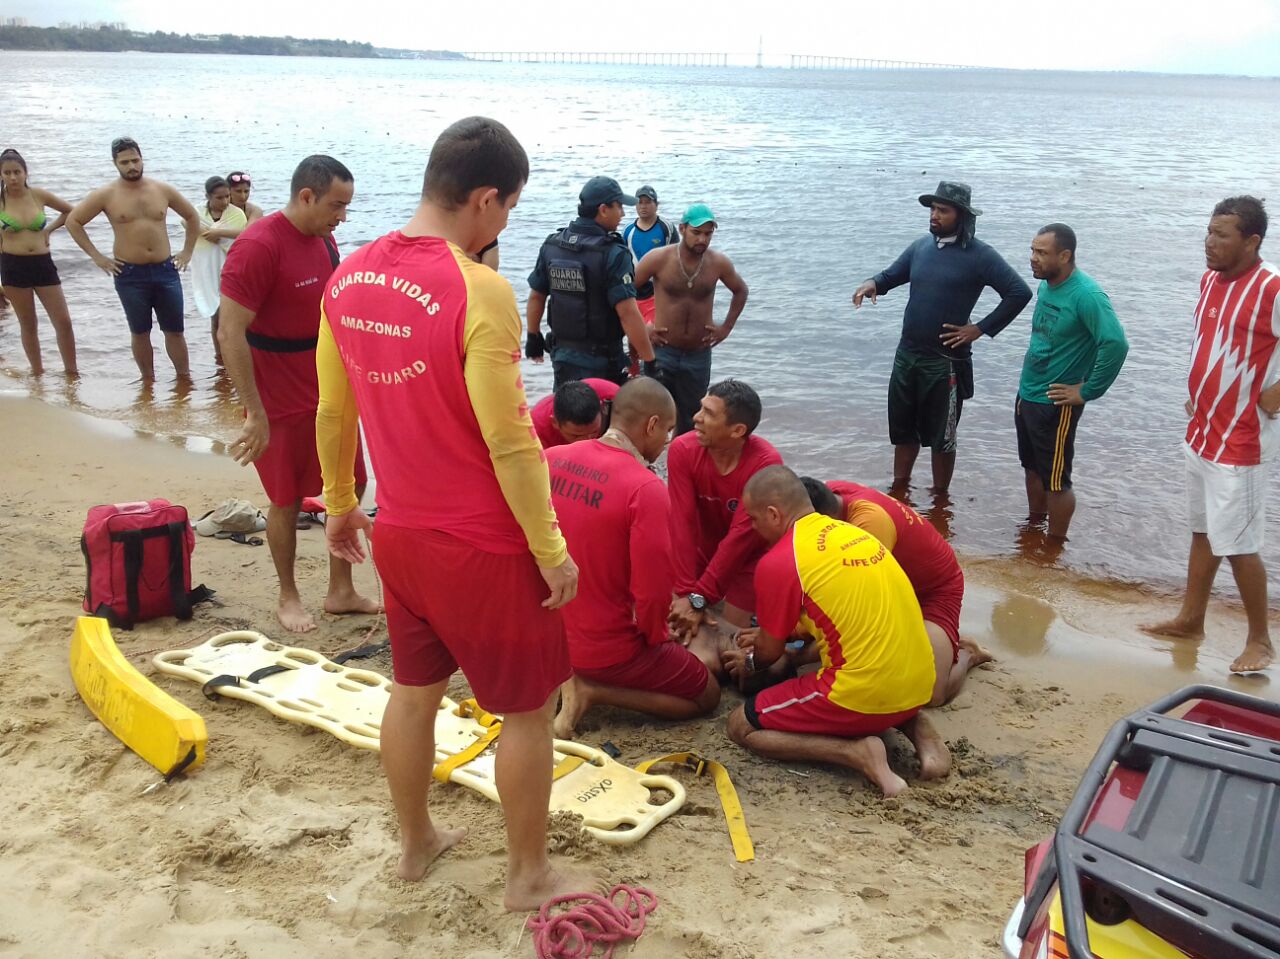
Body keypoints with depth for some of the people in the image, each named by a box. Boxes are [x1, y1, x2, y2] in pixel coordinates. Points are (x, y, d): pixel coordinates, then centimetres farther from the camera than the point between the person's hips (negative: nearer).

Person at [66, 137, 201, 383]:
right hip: (129, 274, -1)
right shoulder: (106, 195, -2)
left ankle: (185, 379, 15)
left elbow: (192, 216, 17)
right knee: (140, 333, 8)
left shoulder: (162, 190, 4)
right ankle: (148, 382, 19)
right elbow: (73, 221, 3)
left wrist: (187, 251, 10)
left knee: (174, 331, 5)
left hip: (166, 270, 1)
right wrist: (96, 256, -2)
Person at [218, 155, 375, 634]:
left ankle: (341, 591, 25)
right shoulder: (258, 246, -20)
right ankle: (288, 598, 26)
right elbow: (230, 333, -22)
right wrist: (255, 414, -23)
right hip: (281, 404, -7)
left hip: (329, 394, 7)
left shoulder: (324, 240, 5)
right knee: (287, 502, 7)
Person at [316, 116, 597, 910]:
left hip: (399, 535, 7)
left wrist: (341, 504, 22)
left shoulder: (349, 278, 0)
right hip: (482, 546, -7)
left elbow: (332, 413, 9)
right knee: (528, 709, 11)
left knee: (414, 690, 23)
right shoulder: (479, 291, -23)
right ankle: (530, 876, 27)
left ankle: (417, 843, 41)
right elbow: (510, 442, -22)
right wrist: (551, 546, -12)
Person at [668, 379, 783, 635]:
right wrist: (685, 592, -32)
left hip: (748, 558, -3)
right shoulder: (683, 450, -23)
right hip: (702, 550, 3)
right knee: (677, 624, 0)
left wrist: (699, 598, -32)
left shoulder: (766, 463, -32)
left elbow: (741, 536, -31)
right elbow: (682, 523, -27)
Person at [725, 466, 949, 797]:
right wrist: (769, 634, 34)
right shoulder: (852, 532, 11)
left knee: (742, 726, 9)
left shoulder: (778, 562, -11)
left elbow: (769, 653, 2)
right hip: (918, 687, 7)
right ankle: (919, 729, 12)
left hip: (863, 696, -7)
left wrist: (749, 661, 26)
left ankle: (856, 751, -9)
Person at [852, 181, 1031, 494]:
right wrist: (873, 283, -5)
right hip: (907, 354, 6)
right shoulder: (921, 246, 6)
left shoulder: (979, 256, -11)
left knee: (940, 437, 7)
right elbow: (893, 275, 19)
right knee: (902, 430, 17)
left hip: (945, 361, -6)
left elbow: (1020, 293, -14)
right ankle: (898, 494, 33)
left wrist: (980, 328, -14)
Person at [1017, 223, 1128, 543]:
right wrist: (1026, 387, 14)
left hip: (1055, 405, -8)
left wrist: (1087, 392, -21)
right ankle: (1033, 528, 39)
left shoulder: (1086, 295, -21)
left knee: (1056, 481, 3)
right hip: (1026, 396, 9)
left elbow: (1116, 344, -29)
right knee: (1032, 469, 22)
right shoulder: (1045, 286, 5)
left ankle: (1054, 546, 17)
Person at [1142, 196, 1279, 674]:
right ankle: (1191, 619, 32)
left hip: (1241, 442, -8)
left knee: (1237, 544, -1)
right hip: (1201, 432, 8)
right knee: (1203, 532, 19)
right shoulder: (1210, 280, 6)